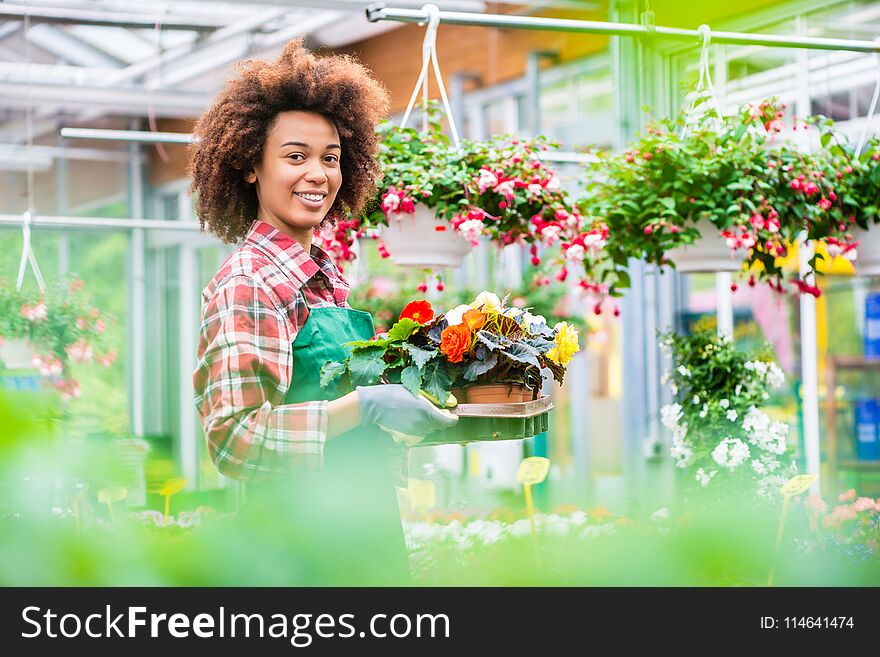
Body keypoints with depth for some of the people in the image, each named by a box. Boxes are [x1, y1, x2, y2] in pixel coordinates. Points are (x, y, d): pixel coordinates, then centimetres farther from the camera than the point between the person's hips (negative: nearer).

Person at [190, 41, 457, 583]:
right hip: (302, 534, -8)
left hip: (370, 530, 8)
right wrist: (364, 406, -24)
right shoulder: (246, 283, -13)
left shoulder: (328, 277, 12)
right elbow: (234, 438, -21)